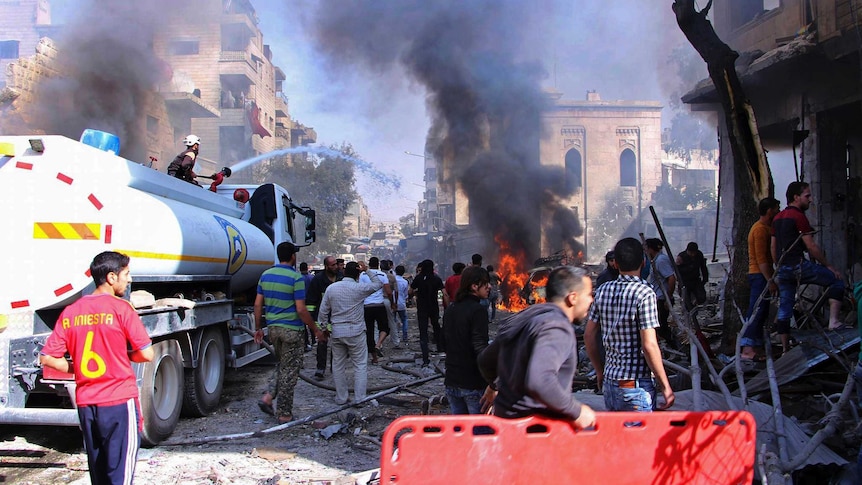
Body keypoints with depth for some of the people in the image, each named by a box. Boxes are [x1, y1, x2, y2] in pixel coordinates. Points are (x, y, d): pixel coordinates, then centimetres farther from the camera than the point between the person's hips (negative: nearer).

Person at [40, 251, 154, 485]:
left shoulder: (70, 312, 4)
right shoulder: (120, 308, -10)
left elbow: (47, 358, 3)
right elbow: (147, 354, -10)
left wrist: (77, 368, 13)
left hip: (85, 404, 6)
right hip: (120, 403, -5)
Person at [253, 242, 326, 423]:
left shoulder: (266, 275, 5)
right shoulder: (296, 278, -14)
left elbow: (258, 304, 7)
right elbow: (301, 309, -17)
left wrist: (258, 328, 16)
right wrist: (315, 329, -7)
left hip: (273, 327, 6)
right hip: (291, 329, -6)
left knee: (282, 364, 24)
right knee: (290, 370, 2)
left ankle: (269, 396, 10)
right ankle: (284, 414, 6)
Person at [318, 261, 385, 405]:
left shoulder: (331, 288, 0)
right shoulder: (359, 288, -10)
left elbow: (323, 311, 5)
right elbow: (379, 284, 4)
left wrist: (325, 326, 18)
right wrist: (367, 270, 3)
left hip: (336, 332, 4)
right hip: (356, 332, -3)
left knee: (338, 365, 14)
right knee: (360, 365, 5)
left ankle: (341, 397, 20)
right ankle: (359, 398, 4)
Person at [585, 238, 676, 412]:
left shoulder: (603, 290, 3)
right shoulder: (644, 293, -14)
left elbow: (589, 336, 8)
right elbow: (649, 345, -19)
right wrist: (665, 386, -10)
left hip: (609, 382, 6)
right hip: (636, 385, -6)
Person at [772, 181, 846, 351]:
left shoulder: (777, 218, 17)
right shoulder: (799, 216, -8)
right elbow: (811, 247, -11)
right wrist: (829, 266, -4)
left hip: (783, 269, 8)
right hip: (798, 266, -8)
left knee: (784, 309, 9)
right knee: (836, 280, 5)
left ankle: (785, 349, 13)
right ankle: (833, 320, -7)